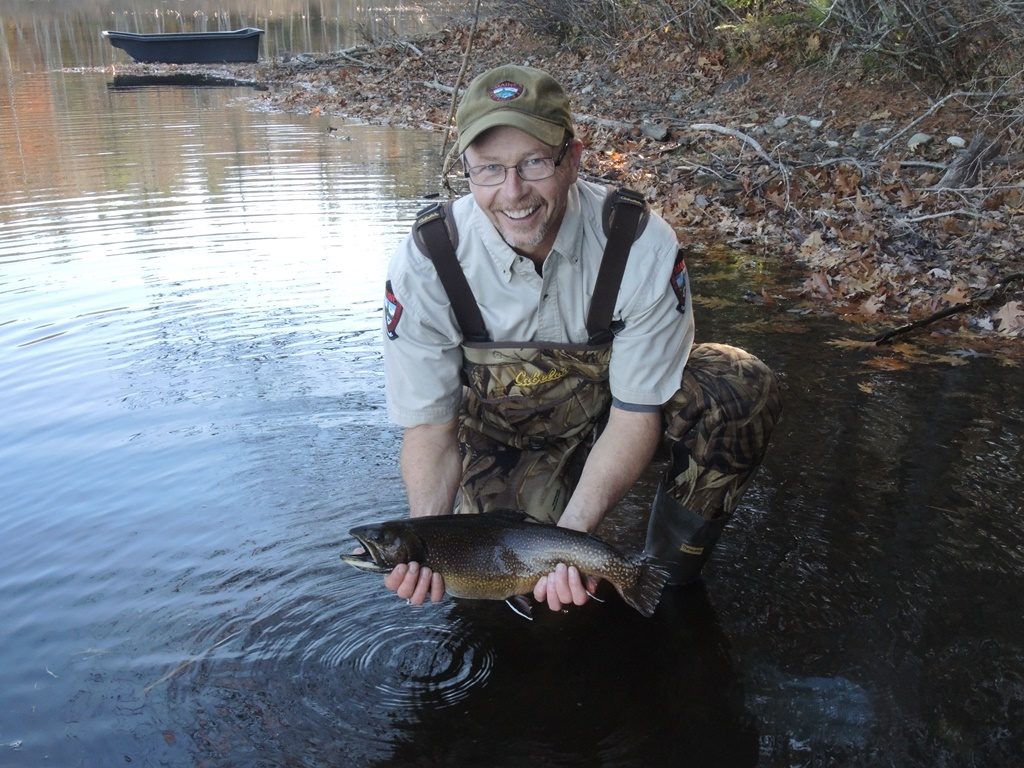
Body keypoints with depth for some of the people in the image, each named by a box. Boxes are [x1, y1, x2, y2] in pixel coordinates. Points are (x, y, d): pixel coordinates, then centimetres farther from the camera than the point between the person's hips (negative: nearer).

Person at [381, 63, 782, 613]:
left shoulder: (641, 244, -27)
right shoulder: (425, 263, -24)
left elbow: (637, 410, -21)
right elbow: (430, 425, -16)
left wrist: (572, 531, -35)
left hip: (612, 403, 1)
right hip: (501, 434, 0)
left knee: (740, 390, -26)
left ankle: (670, 580, -5)